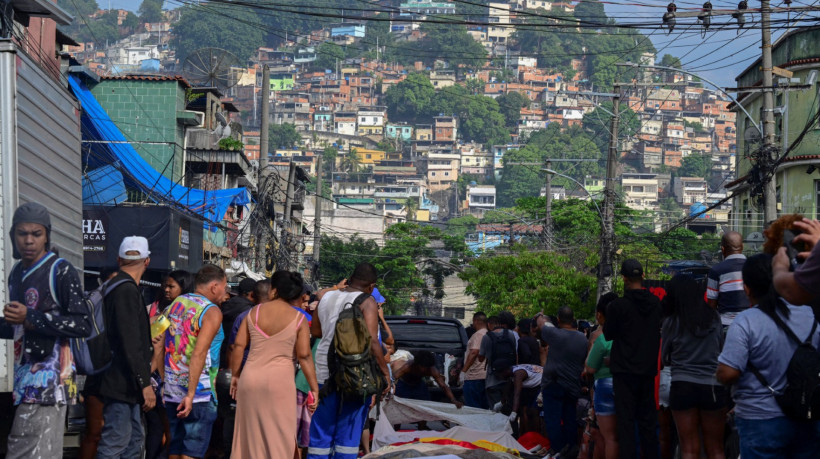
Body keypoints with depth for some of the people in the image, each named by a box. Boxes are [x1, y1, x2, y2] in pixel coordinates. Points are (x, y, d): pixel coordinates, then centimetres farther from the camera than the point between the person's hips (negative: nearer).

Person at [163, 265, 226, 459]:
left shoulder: (174, 305, 13)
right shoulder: (212, 312, -9)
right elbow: (199, 354, -20)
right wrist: (191, 395, -23)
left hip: (170, 392, 7)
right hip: (199, 394, -7)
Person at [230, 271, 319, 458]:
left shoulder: (254, 312, 6)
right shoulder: (298, 318, -2)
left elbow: (238, 346, 4)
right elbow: (304, 356, -5)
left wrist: (235, 375, 14)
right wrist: (314, 388, 0)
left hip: (250, 378, 3)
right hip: (279, 380, -3)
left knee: (250, 433, 13)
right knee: (279, 435, 4)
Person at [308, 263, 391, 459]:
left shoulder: (326, 297, 8)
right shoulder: (367, 302, -10)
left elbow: (315, 331, 18)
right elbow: (371, 341, -18)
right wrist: (385, 371, -11)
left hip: (325, 372, 4)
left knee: (321, 431, 11)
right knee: (348, 433, 4)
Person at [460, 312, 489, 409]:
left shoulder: (478, 335, -11)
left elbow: (473, 353, -20)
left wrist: (463, 371, -19)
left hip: (474, 376, -9)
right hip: (485, 376, 9)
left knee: (472, 408, -9)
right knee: (484, 407, 9)